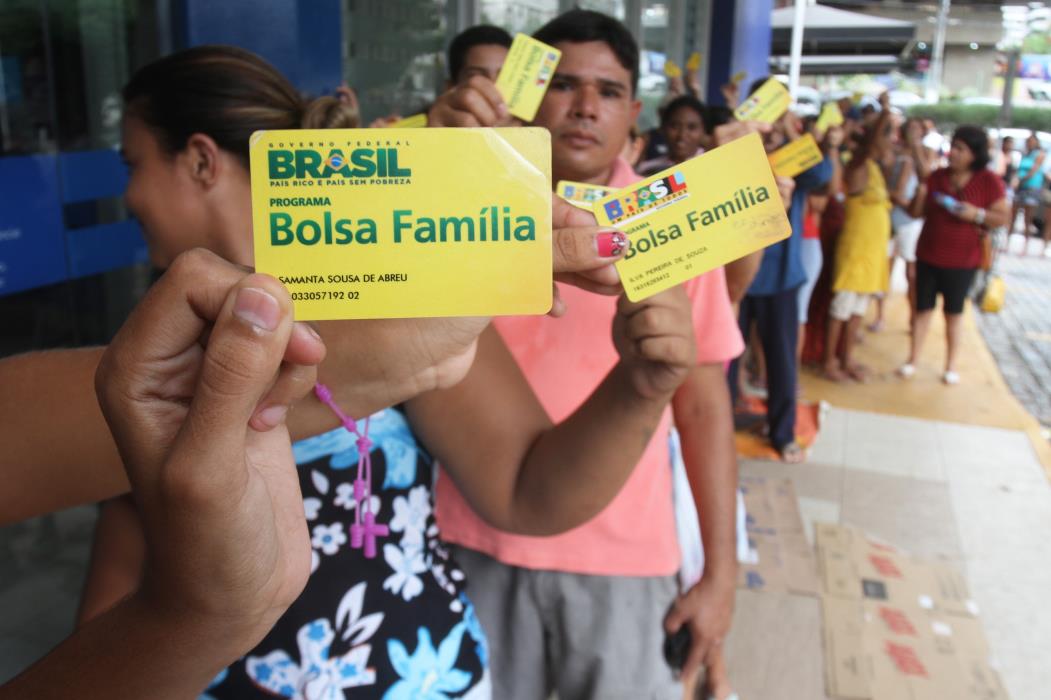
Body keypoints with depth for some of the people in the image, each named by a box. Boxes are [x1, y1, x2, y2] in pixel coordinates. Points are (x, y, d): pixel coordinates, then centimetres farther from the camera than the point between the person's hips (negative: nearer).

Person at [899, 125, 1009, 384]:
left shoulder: (989, 182, -7)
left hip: (962, 261, -2)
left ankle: (951, 366, 19)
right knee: (923, 308, 7)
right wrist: (922, 185, -14)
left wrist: (977, 214, -22)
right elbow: (916, 212, 1)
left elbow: (1003, 217, -5)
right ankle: (912, 361, 15)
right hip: (928, 256, 2)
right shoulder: (937, 177, 1)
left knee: (954, 313, 9)